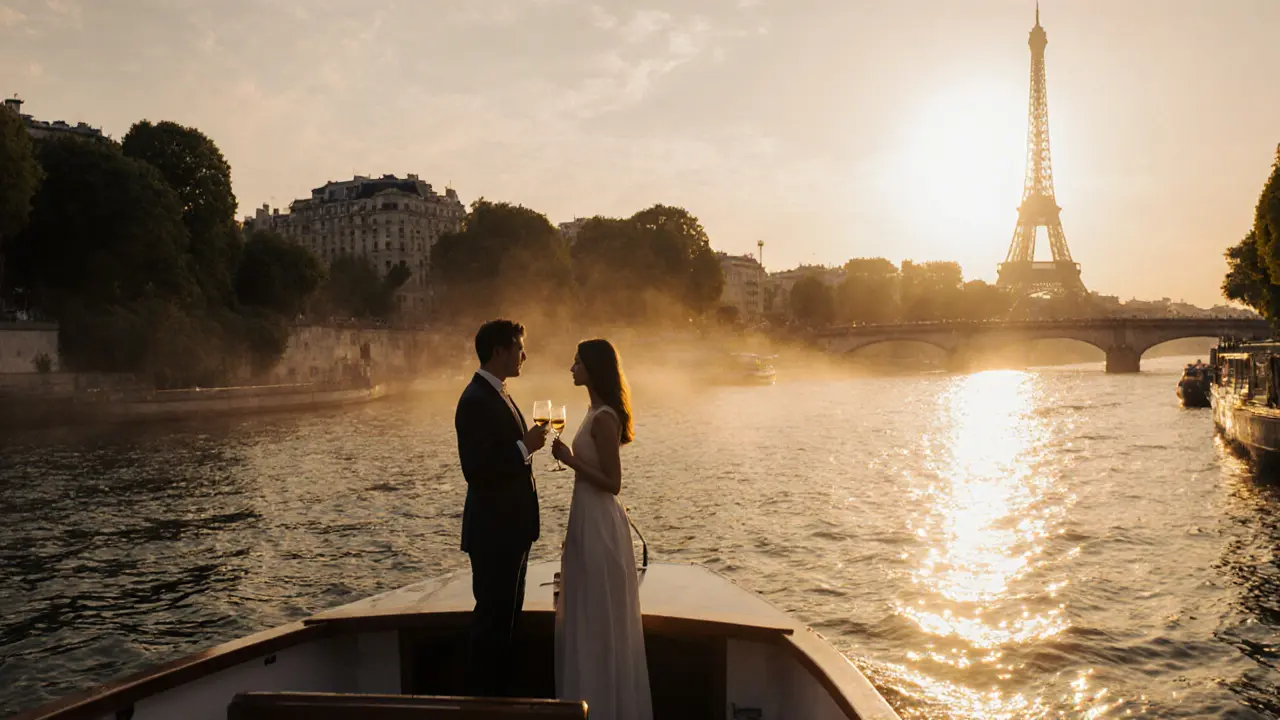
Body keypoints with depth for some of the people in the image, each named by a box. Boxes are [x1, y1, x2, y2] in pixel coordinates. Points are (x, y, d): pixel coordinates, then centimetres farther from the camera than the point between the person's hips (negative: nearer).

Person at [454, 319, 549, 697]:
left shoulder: (496, 394, 12)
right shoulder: (476, 400, -19)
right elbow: (477, 470, -25)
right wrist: (525, 447, -21)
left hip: (510, 528, 10)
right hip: (493, 531, -10)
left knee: (507, 617, 19)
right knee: (493, 620, 0)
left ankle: (500, 693, 31)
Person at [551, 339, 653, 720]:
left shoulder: (603, 418, -19)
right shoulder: (598, 413, 10)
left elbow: (613, 483, -21)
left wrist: (570, 460, -21)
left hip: (599, 523, -10)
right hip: (589, 519, 10)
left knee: (599, 616, 2)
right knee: (592, 616, 18)